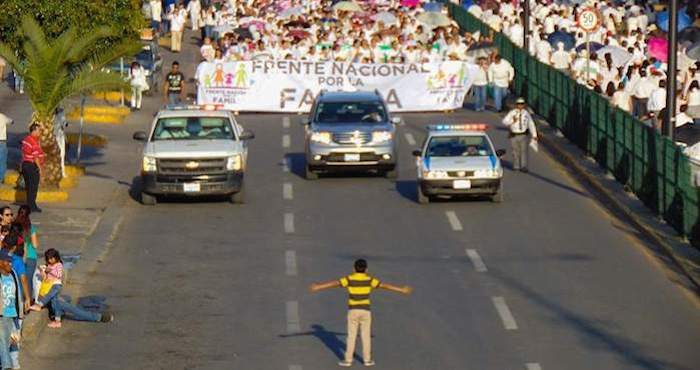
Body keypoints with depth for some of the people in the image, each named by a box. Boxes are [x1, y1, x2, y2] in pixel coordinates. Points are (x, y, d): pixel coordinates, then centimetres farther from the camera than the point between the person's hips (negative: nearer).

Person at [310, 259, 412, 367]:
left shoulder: (349, 279, -6)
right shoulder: (369, 280, -4)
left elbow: (334, 283, -4)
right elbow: (385, 285, -1)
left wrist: (317, 287, 2)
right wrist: (401, 290, 6)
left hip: (353, 311, -1)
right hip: (365, 311, 1)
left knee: (351, 336, 5)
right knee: (366, 336, 9)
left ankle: (348, 360, 6)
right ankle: (367, 359, 12)